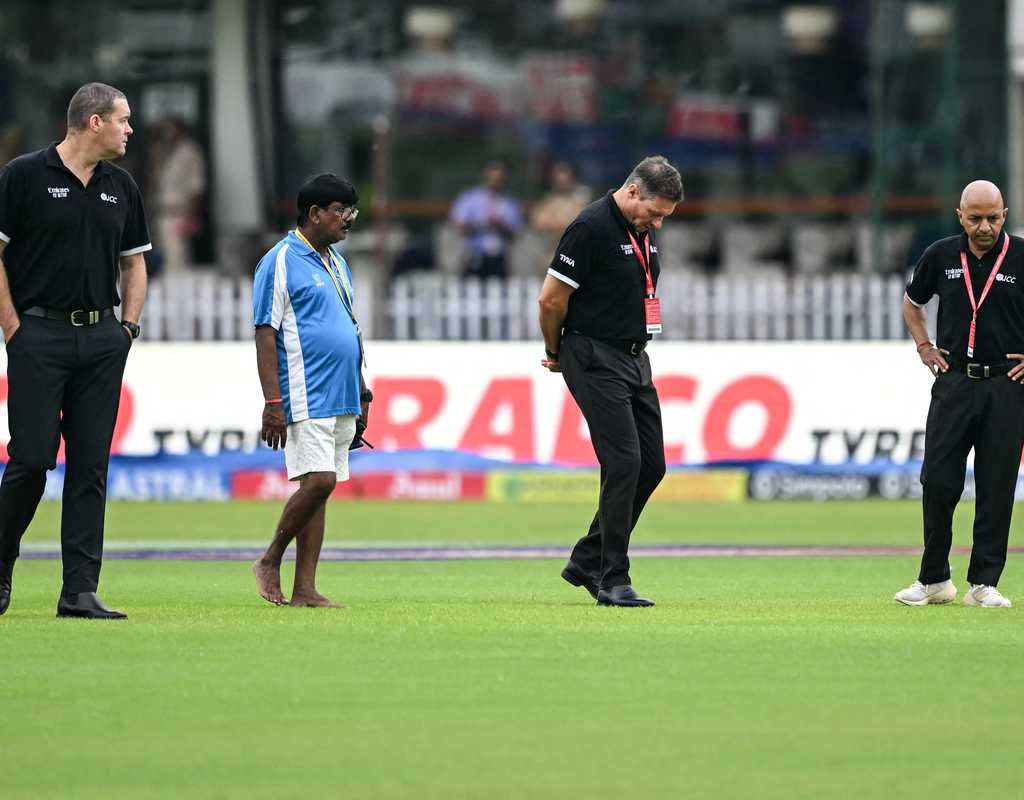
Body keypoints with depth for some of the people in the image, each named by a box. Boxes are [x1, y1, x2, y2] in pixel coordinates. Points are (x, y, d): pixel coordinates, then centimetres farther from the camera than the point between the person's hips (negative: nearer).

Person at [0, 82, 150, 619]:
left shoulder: (121, 187, 13)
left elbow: (134, 260, 23)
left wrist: (129, 325, 10)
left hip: (102, 339, 5)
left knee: (91, 467, 1)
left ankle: (80, 590, 1)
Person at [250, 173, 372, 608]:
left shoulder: (336, 263, 19)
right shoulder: (281, 262, -6)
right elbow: (265, 334, -10)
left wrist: (361, 396, 23)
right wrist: (272, 401, -17)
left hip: (341, 399, 8)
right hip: (307, 397, -8)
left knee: (319, 488, 5)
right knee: (318, 482, -15)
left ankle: (304, 588, 5)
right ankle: (270, 562, 2)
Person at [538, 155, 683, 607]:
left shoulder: (644, 232, 11)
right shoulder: (592, 228, -16)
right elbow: (551, 299, -14)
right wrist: (555, 353, 1)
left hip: (635, 357, 9)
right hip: (595, 361, -9)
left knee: (651, 464, 7)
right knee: (623, 463, -13)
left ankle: (587, 561, 18)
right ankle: (612, 580, -7)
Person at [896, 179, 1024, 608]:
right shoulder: (941, 256, 4)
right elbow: (912, 301, 23)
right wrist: (924, 346, 10)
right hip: (954, 380, 2)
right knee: (938, 480, -1)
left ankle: (983, 583, 5)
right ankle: (934, 580, 10)